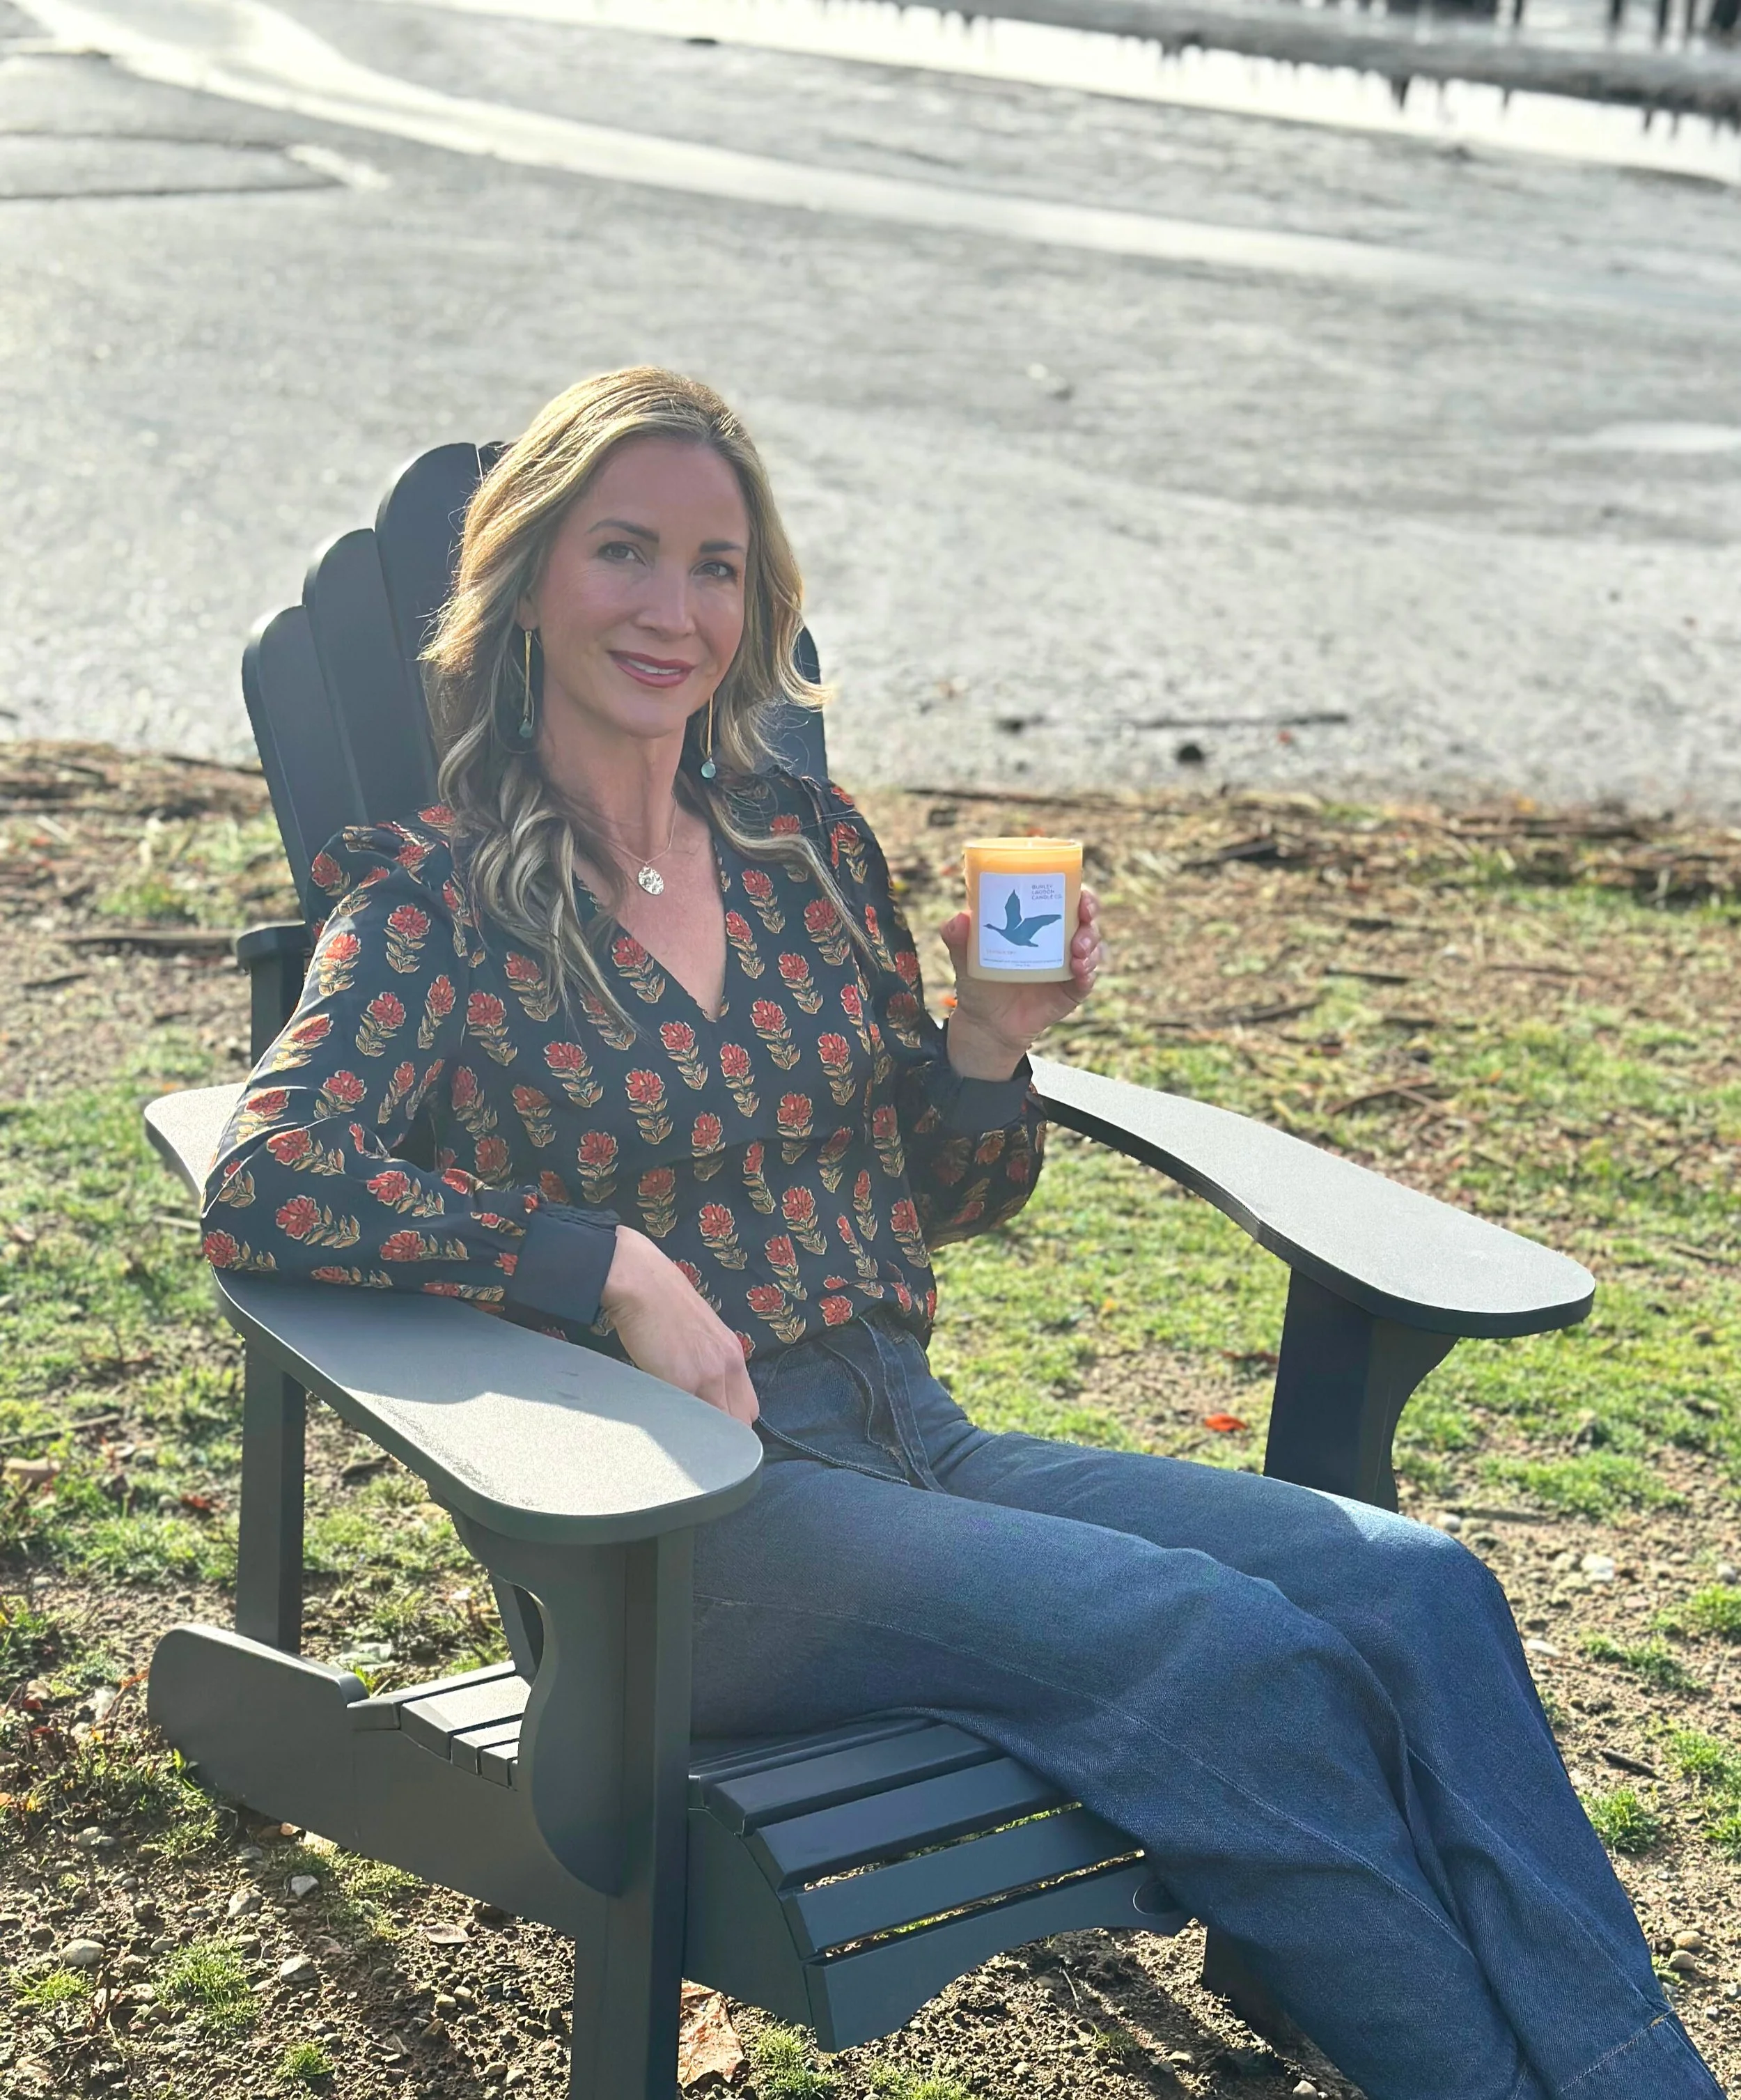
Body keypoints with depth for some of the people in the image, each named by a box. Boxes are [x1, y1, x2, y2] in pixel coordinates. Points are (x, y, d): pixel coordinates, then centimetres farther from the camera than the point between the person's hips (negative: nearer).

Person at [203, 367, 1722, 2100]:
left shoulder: (811, 848, 14)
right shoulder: (433, 891, -2)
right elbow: (261, 1184, -18)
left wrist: (990, 1045, -1)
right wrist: (612, 1267, -21)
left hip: (908, 1438, 6)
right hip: (676, 1520, -5)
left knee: (1412, 1586, -17)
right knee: (1229, 1645, -27)